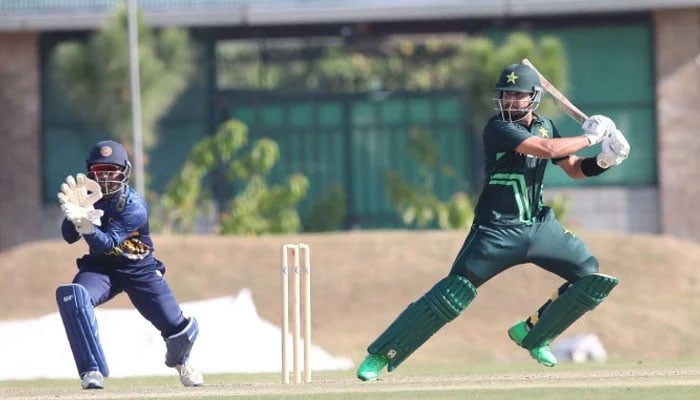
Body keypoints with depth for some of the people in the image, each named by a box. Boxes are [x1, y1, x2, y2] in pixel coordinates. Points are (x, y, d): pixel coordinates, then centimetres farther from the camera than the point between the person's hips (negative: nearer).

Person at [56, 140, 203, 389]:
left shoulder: (135, 207, -23)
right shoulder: (87, 194, -9)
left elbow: (105, 243, -34)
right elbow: (69, 237, -16)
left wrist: (87, 225, -54)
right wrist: (75, 214, -36)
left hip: (139, 268, -2)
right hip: (100, 267, 2)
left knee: (181, 331, -6)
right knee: (70, 295, -32)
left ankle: (178, 360, 36)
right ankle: (92, 372, -28)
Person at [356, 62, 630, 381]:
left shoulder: (544, 126, 8)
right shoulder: (498, 128, -15)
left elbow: (575, 169, 15)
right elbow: (544, 149, -27)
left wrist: (603, 161, -4)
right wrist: (590, 137, -17)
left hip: (539, 224, 7)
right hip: (497, 231, -7)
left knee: (591, 279, 1)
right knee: (452, 294, -14)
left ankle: (532, 333, 18)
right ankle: (379, 357, -9)